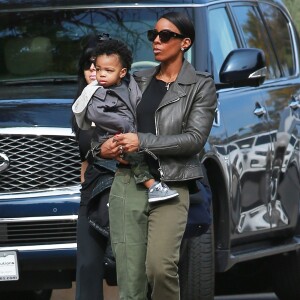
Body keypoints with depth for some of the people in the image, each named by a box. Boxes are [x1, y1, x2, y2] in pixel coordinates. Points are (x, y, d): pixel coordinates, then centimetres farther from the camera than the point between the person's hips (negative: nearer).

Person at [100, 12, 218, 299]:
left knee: (160, 266, -22)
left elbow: (195, 138, -8)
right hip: (128, 181, 4)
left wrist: (142, 141, -15)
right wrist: (107, 146, 2)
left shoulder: (201, 86, 3)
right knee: (130, 274, -3)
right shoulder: (139, 79, 15)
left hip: (170, 186, -4)